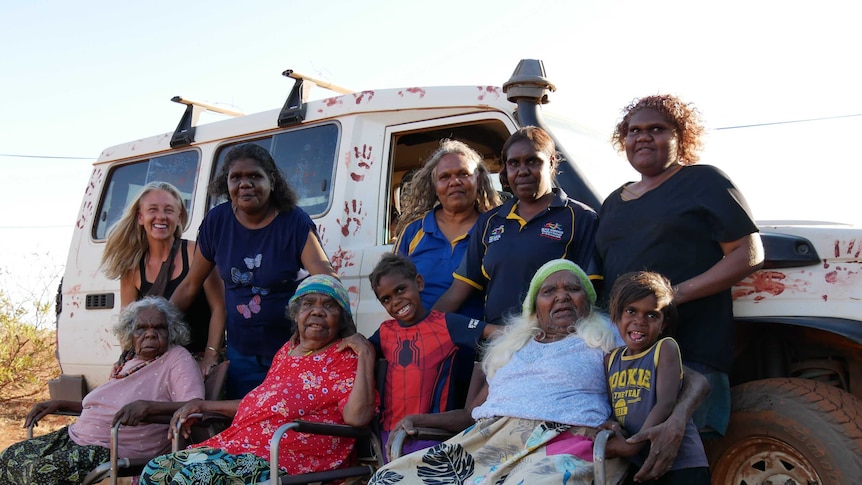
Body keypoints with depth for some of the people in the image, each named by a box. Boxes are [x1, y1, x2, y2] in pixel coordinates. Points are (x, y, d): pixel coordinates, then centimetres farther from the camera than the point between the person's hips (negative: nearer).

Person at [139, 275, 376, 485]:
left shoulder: (344, 357, -5)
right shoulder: (287, 350, 19)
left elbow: (357, 417, -20)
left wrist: (366, 355, -19)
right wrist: (203, 405, 26)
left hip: (290, 459, -8)